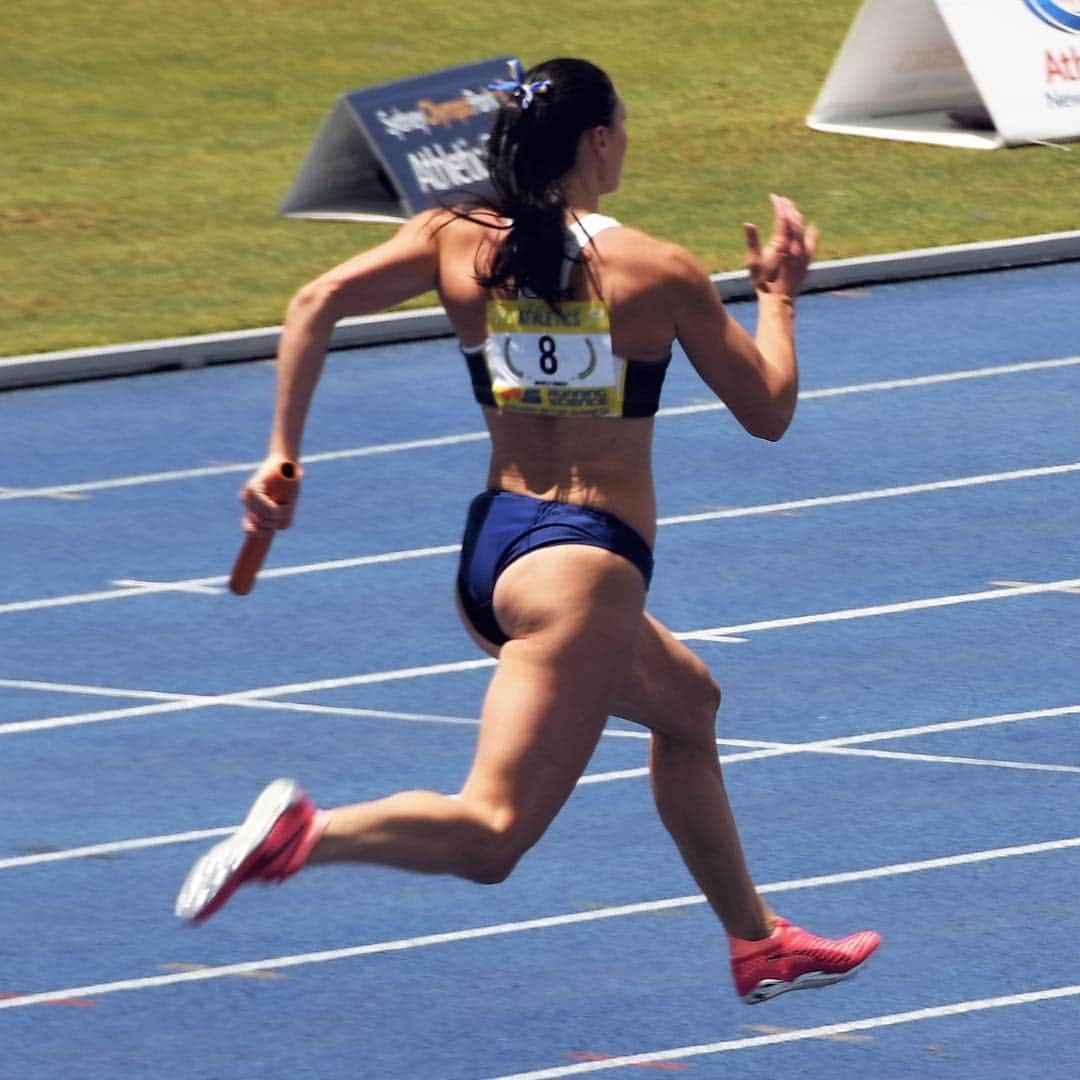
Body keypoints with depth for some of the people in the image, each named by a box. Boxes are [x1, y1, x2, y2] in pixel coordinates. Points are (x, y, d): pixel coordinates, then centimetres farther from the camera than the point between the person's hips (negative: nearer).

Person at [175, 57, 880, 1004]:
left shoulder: (457, 242, 3)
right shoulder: (660, 273, -6)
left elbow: (317, 303, -10)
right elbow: (768, 411, 4)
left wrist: (282, 455, -7)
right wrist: (778, 293, 20)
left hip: (489, 548, 8)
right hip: (582, 564, -7)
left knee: (687, 703, 31)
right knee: (490, 837, -12)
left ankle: (758, 943, 40)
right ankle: (304, 834, -36)